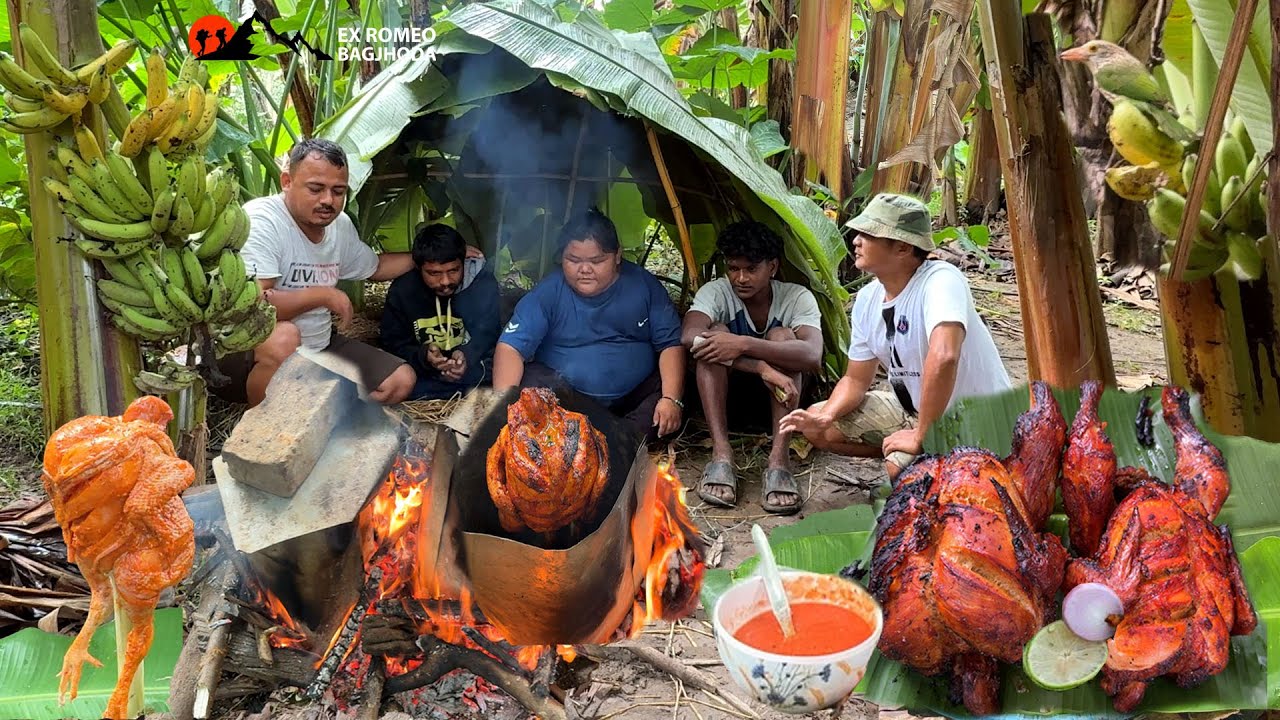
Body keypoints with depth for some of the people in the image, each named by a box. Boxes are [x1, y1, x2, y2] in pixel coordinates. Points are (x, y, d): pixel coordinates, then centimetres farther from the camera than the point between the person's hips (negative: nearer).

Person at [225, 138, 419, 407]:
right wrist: (324, 295, -24)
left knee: (402, 380, 0)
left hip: (319, 349, 7)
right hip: (249, 355, -7)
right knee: (283, 336, -41)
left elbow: (375, 267, 24)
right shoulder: (260, 220, -22)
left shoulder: (341, 225, 3)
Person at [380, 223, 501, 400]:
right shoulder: (401, 291, -6)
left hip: (474, 367, 0)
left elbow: (488, 332, -11)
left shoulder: (482, 281, -9)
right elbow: (394, 345, -2)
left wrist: (467, 355, -34)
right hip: (425, 375, 0)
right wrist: (423, 357, -24)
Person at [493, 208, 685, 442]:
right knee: (529, 383, -30)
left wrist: (671, 399, -20)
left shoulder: (645, 285, -4)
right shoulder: (548, 291, -9)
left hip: (635, 393, 2)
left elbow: (670, 343, -5)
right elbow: (511, 345, -16)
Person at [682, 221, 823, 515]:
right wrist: (762, 367, -44)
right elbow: (689, 336, -37)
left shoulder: (797, 297, -16)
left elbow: (813, 356, -35)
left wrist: (744, 344, -46)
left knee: (781, 336, -28)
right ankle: (721, 453, -37)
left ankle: (779, 459, -40)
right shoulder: (716, 292, -15)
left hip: (776, 397, 0)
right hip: (727, 393, 0)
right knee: (715, 333, -27)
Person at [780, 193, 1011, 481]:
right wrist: (825, 417, -15)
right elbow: (856, 380, 5)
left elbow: (943, 358, -45)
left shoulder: (940, 280, -28)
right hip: (915, 408, 8)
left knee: (902, 467, -32)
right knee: (817, 427, 1)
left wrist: (920, 437, -36)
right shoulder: (867, 299, -2)